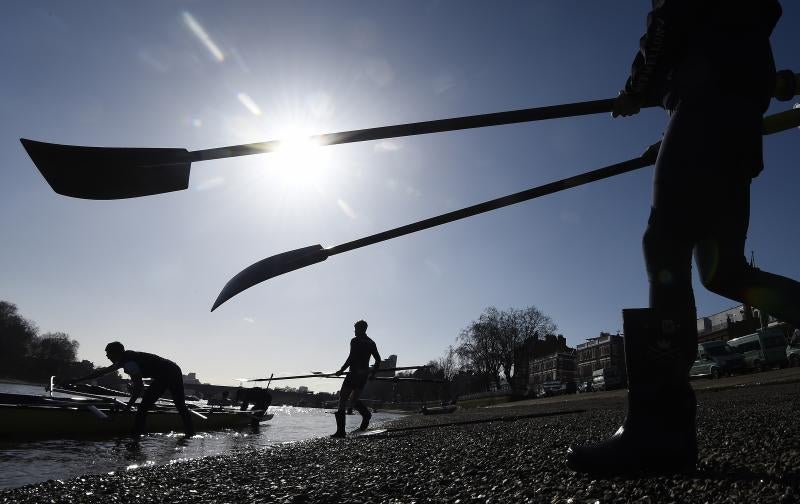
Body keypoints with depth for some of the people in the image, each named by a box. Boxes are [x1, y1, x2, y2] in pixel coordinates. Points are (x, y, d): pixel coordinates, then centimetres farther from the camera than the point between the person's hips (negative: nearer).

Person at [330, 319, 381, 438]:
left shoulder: (355, 341, -6)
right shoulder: (371, 343, 13)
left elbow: (351, 358, -15)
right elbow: (378, 360, 15)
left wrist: (342, 370, -7)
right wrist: (373, 373, 23)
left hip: (354, 374, -7)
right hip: (364, 375, 7)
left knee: (342, 399, -3)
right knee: (353, 399, 22)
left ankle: (341, 431, -9)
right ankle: (366, 413, -4)